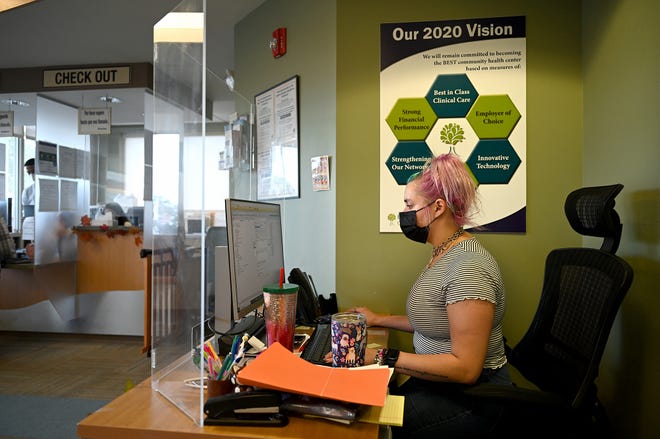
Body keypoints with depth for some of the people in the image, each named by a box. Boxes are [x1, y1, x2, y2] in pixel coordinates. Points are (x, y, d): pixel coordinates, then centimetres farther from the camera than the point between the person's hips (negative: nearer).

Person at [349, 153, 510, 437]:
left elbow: (465, 369, -25)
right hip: (436, 382, 9)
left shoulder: (469, 267, -24)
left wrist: (383, 358, -25)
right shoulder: (442, 254, 6)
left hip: (470, 397, -8)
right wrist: (380, 320, 18)